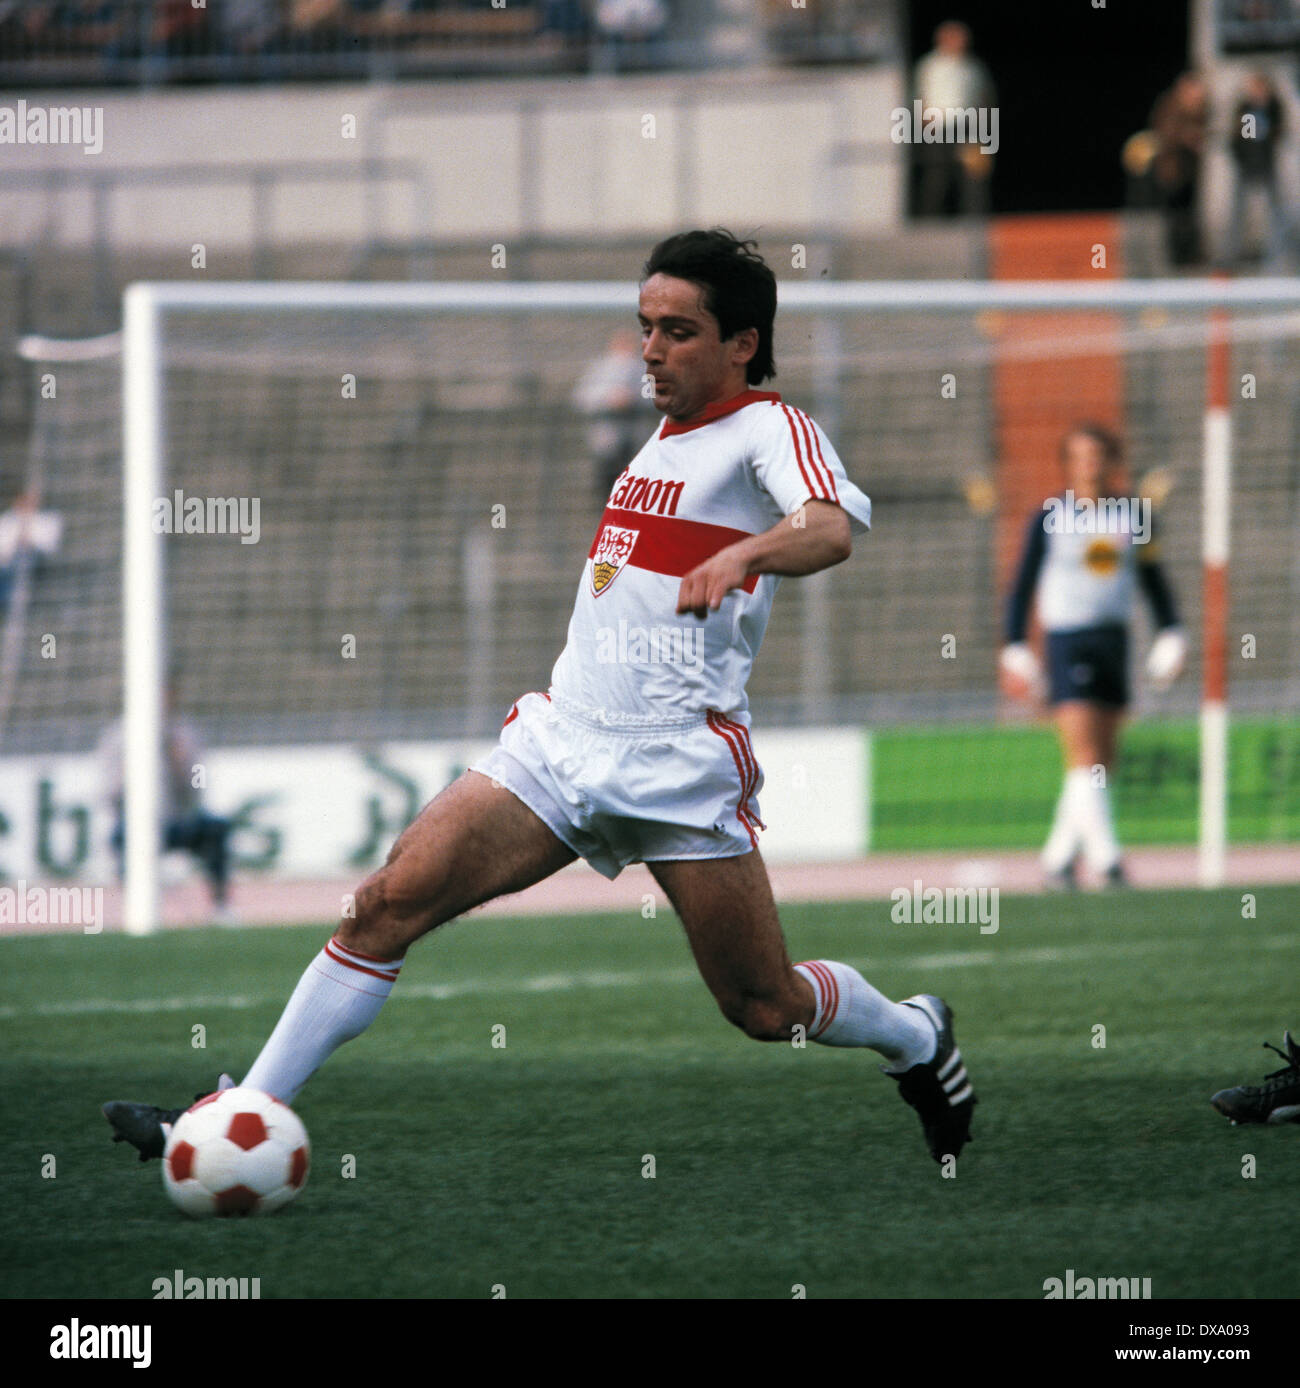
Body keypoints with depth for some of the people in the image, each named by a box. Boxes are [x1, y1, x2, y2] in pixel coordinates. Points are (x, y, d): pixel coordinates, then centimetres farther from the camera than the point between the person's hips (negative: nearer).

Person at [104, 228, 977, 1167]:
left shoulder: (771, 429, -7)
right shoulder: (669, 432, 18)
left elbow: (831, 528, -29)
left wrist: (743, 553, -48)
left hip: (678, 765, -6)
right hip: (560, 738, 6)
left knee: (765, 1008, 2)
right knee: (390, 902, -12)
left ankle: (917, 1037, 35)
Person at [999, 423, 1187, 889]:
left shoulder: (1133, 515, 9)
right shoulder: (1050, 519, -2)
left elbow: (1152, 578, 19)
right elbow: (1023, 585, 1)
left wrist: (1170, 632, 11)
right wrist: (1014, 649, -5)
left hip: (1114, 640, 5)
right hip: (1067, 641, -5)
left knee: (1102, 763, 6)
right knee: (1084, 757, -15)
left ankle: (1058, 859, 16)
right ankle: (1105, 856, -21)